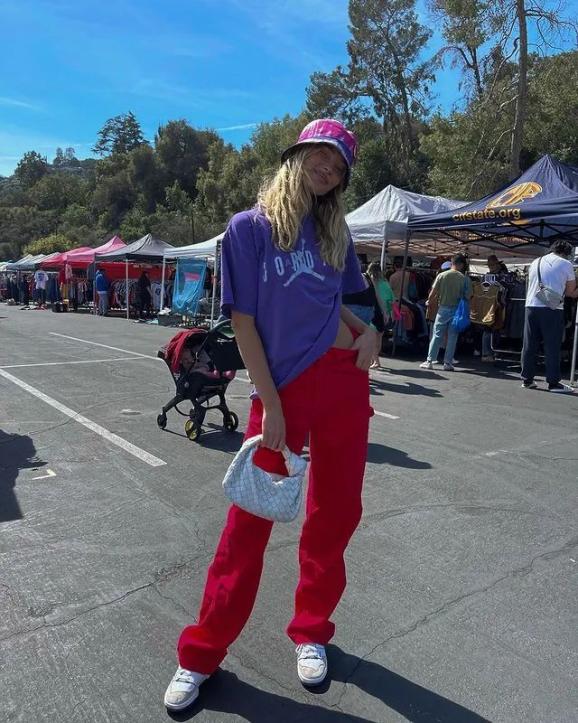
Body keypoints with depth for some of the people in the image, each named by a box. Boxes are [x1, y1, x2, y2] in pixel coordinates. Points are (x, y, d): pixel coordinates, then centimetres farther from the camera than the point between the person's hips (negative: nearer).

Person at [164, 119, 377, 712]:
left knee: (336, 511, 11)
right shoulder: (249, 227, -2)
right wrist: (269, 403, -12)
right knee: (250, 519, 1)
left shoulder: (334, 231, 12)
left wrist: (367, 331, 0)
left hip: (344, 379, 5)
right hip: (281, 386, -4)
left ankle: (311, 631, 32)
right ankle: (201, 652, 20)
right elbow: (243, 321, -7)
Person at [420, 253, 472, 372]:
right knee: (452, 337, 7)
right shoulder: (465, 279, -4)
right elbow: (468, 296, -4)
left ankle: (429, 361, 6)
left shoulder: (442, 275, -4)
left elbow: (433, 292, -3)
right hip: (457, 310, 0)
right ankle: (448, 363, 9)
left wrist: (429, 301, 15)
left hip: (443, 309, 0)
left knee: (437, 335, 6)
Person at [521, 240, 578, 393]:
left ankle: (527, 380, 12)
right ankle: (553, 383, 4)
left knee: (529, 345, 7)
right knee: (552, 347, 1)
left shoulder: (535, 262, 16)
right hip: (553, 309, -4)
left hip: (532, 306, 4)